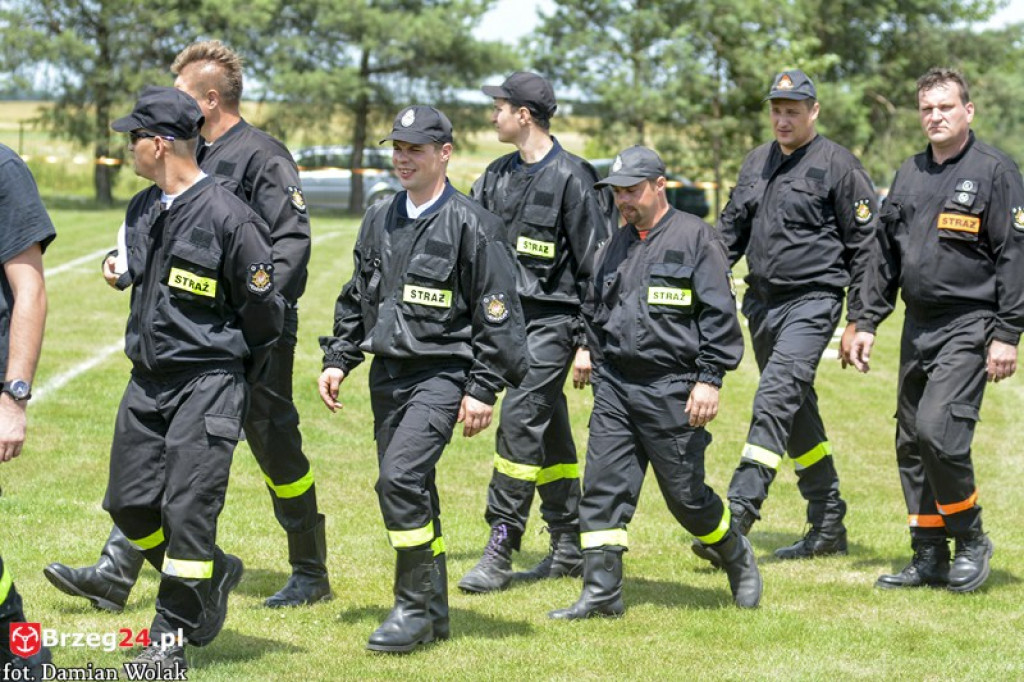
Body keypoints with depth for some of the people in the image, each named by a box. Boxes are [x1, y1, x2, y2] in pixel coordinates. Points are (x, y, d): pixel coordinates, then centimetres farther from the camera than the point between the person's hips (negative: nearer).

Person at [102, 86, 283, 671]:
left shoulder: (228, 217, -15)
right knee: (129, 502, 7)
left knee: (187, 509, -8)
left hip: (208, 385, -8)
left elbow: (265, 309, -8)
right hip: (147, 380, 8)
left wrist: (236, 379, 2)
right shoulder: (141, 211, 9)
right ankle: (213, 574, 29)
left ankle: (172, 633, 4)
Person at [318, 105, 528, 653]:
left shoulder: (472, 226, -9)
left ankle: (415, 608, -10)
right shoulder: (379, 221, 11)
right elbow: (357, 299, 22)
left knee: (400, 476, -21)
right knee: (410, 490, 11)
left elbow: (496, 315, -10)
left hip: (441, 372, -7)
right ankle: (433, 611, 22)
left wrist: (482, 390, -13)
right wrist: (338, 359, 13)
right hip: (387, 373, 7)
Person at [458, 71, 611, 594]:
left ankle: (500, 550, -13)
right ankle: (569, 547, 21)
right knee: (548, 429, 13)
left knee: (519, 418, -15)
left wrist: (588, 342, -12)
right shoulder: (497, 177, 12)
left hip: (553, 320, -7)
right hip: (510, 315, 7)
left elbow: (594, 266, -9)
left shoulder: (571, 178, -10)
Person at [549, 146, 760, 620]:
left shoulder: (695, 238, -4)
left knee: (686, 495, 2)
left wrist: (709, 379, -13)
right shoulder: (614, 248, 14)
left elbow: (719, 315, -8)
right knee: (603, 489, -2)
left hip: (671, 392, -6)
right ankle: (601, 594, 1)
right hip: (614, 388, 6)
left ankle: (738, 559, 27)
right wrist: (600, 376, 16)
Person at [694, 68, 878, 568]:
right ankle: (828, 525, 22)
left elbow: (864, 244, -5)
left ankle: (736, 518, -25)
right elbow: (731, 228, 21)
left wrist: (858, 320, -7)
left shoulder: (838, 166, -6)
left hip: (812, 301, -7)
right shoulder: (756, 164, 13)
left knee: (775, 400, -19)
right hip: (762, 302, 7)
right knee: (797, 412, 12)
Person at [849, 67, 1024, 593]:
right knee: (911, 443, 7)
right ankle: (929, 557, 16)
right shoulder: (909, 175, 14)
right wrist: (867, 322, 13)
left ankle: (970, 540, 0)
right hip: (918, 326, 7)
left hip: (969, 324, -7)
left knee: (938, 429, -20)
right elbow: (885, 253, 19)